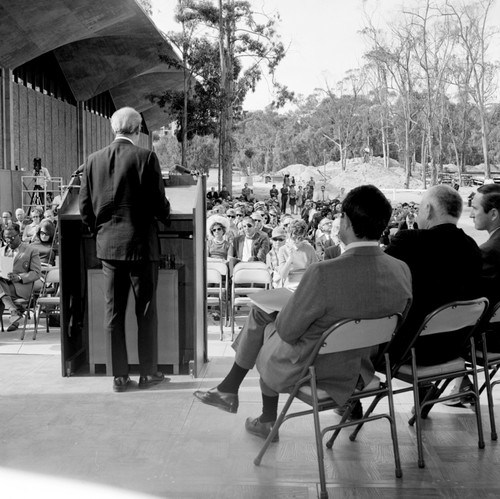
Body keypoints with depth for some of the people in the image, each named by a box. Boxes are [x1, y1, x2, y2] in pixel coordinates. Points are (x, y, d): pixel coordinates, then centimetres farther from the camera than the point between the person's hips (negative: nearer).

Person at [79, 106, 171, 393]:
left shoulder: (94, 160, 4)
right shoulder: (146, 158, -9)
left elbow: (85, 207, 6)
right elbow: (158, 203, -10)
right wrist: (166, 214, 12)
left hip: (108, 244, 4)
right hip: (141, 243, -4)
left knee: (113, 311, 8)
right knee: (146, 310, 7)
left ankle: (120, 376, 13)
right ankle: (149, 373, 13)